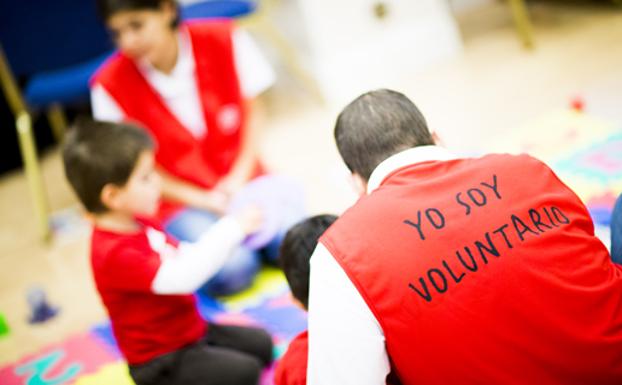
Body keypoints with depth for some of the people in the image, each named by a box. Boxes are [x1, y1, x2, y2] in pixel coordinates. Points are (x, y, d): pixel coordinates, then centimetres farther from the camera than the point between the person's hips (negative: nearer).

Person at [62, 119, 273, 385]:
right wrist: (232, 229, -35)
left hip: (189, 331, 10)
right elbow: (180, 276, -38)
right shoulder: (115, 254, -30)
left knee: (261, 343, 14)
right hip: (162, 362, -10)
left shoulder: (136, 226, 2)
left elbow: (185, 256, 10)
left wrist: (229, 234, -8)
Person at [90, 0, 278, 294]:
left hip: (241, 183, 2)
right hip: (179, 201, -2)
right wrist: (204, 201, -13)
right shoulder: (111, 85, -13)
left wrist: (239, 176, -10)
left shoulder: (224, 40, -8)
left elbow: (252, 112, 3)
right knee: (233, 271, -28)